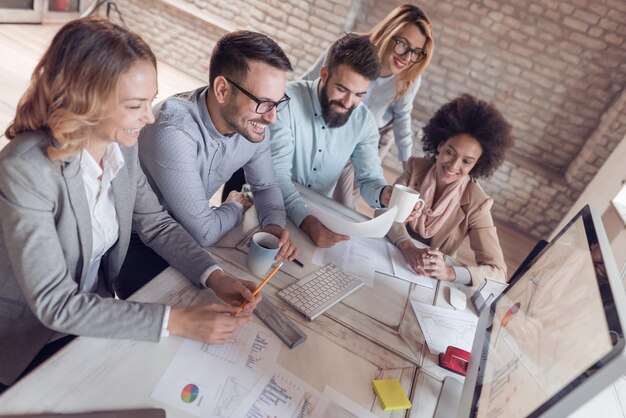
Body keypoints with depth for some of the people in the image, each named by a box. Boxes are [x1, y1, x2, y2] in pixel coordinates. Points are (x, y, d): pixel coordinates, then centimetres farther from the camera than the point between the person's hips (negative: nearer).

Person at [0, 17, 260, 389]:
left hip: (95, 309, 5)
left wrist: (215, 277, -17)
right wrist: (176, 321, -32)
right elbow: (54, 304, -29)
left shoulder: (122, 144, -11)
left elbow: (156, 223, -2)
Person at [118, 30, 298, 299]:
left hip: (185, 228, 6)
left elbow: (265, 185, 2)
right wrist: (237, 207, -9)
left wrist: (274, 225, -19)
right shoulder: (173, 132, -36)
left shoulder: (251, 122, -14)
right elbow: (204, 232, -30)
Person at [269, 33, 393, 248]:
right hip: (274, 209, -3)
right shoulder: (289, 100, -20)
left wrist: (384, 194, -28)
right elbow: (276, 172, -25)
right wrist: (306, 220, -40)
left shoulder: (364, 121, -6)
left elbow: (369, 178, -4)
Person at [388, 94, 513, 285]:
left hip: (430, 279, -1)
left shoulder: (476, 204, -14)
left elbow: (497, 271, -18)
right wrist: (407, 247, -32)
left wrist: (448, 272, -35)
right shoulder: (416, 168, -7)